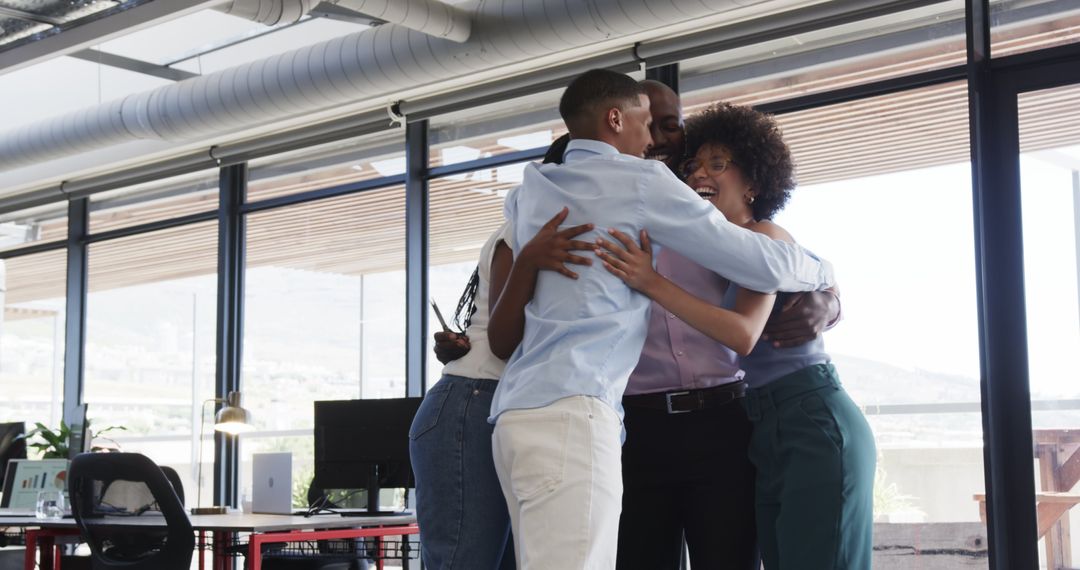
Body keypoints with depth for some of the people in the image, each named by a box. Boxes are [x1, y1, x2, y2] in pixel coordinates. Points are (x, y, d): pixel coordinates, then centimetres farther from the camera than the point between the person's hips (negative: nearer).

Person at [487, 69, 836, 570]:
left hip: (519, 410, 8)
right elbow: (763, 264, 4)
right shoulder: (639, 181, 2)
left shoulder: (529, 190, 21)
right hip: (569, 411, -8)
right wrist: (823, 273, 25)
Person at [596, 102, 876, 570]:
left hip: (815, 425, -9)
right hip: (770, 433, 9)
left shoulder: (764, 234, -6)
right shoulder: (719, 253, 19)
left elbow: (744, 334, -19)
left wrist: (652, 283, -24)